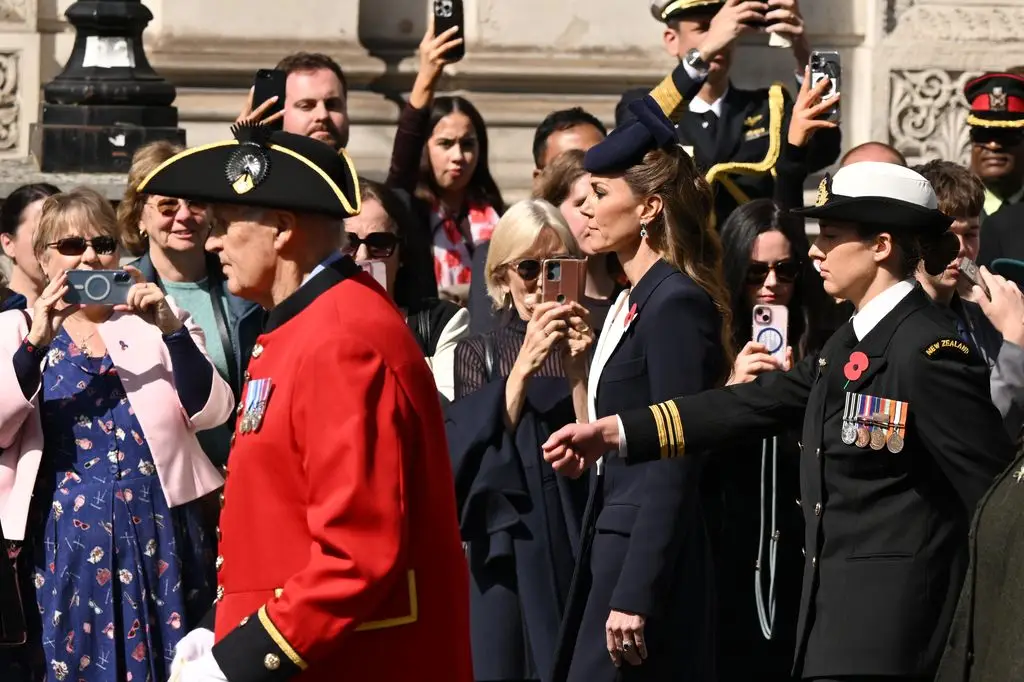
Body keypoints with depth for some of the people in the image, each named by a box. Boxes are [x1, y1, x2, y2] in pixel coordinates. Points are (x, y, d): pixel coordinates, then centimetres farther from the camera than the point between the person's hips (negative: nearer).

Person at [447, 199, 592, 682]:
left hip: (577, 545, -1)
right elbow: (472, 456, -7)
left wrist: (577, 368, -15)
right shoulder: (479, 354, 8)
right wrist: (524, 366, -16)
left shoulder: (588, 345, 4)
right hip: (507, 549, 1)